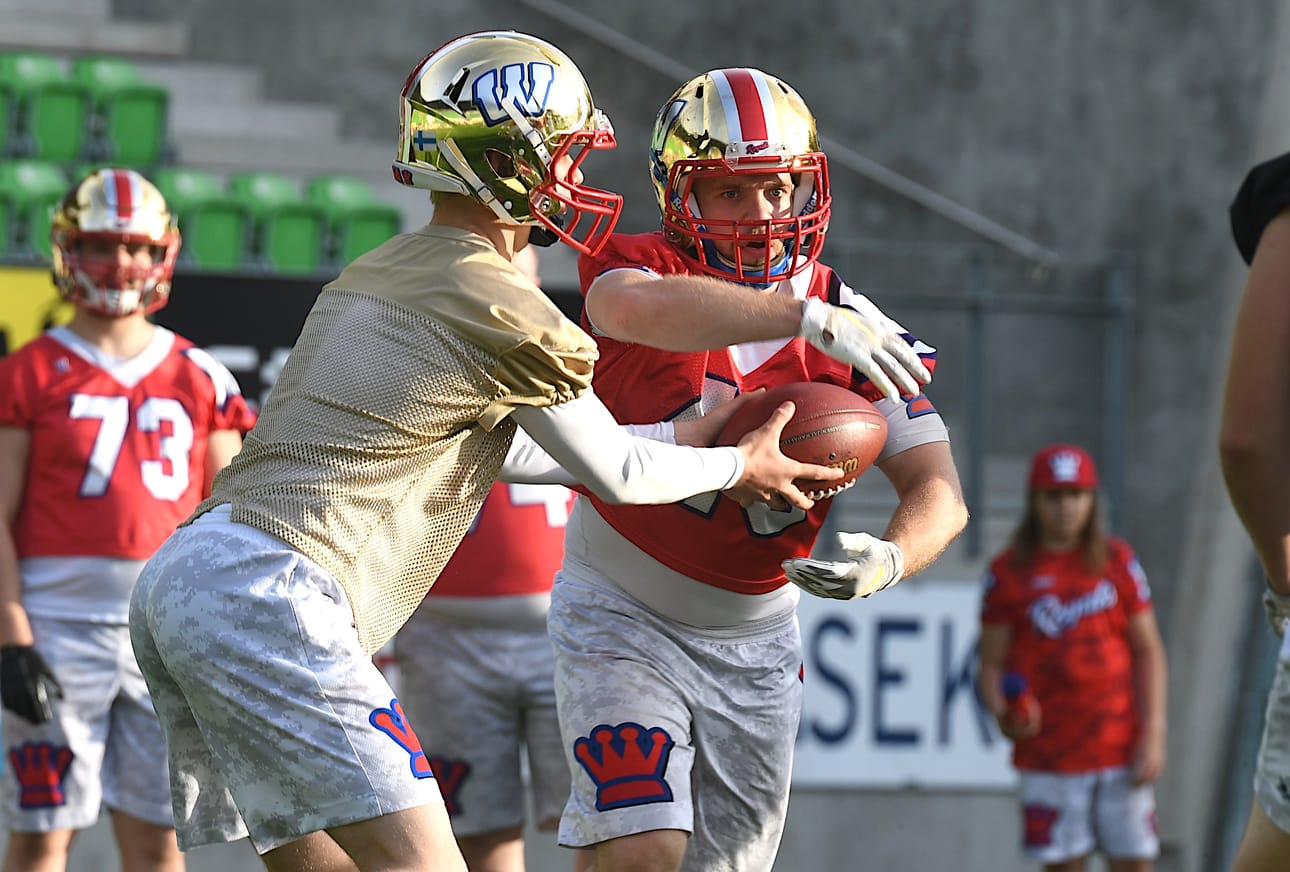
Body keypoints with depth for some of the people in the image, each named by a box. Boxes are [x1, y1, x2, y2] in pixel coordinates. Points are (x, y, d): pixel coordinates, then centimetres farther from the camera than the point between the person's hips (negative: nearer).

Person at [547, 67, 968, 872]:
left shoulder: (854, 335, -7)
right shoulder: (638, 266, -16)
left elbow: (937, 489, -12)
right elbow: (639, 309, -42)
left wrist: (891, 559, -35)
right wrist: (806, 314, -51)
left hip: (754, 638, 4)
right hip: (623, 617, -4)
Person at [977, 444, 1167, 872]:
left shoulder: (1117, 561, 6)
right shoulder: (1008, 572, 2)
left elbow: (1148, 651, 6)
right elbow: (991, 663, 3)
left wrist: (1153, 734, -3)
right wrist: (1002, 715, -18)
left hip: (1120, 749, 1)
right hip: (1048, 753, -1)